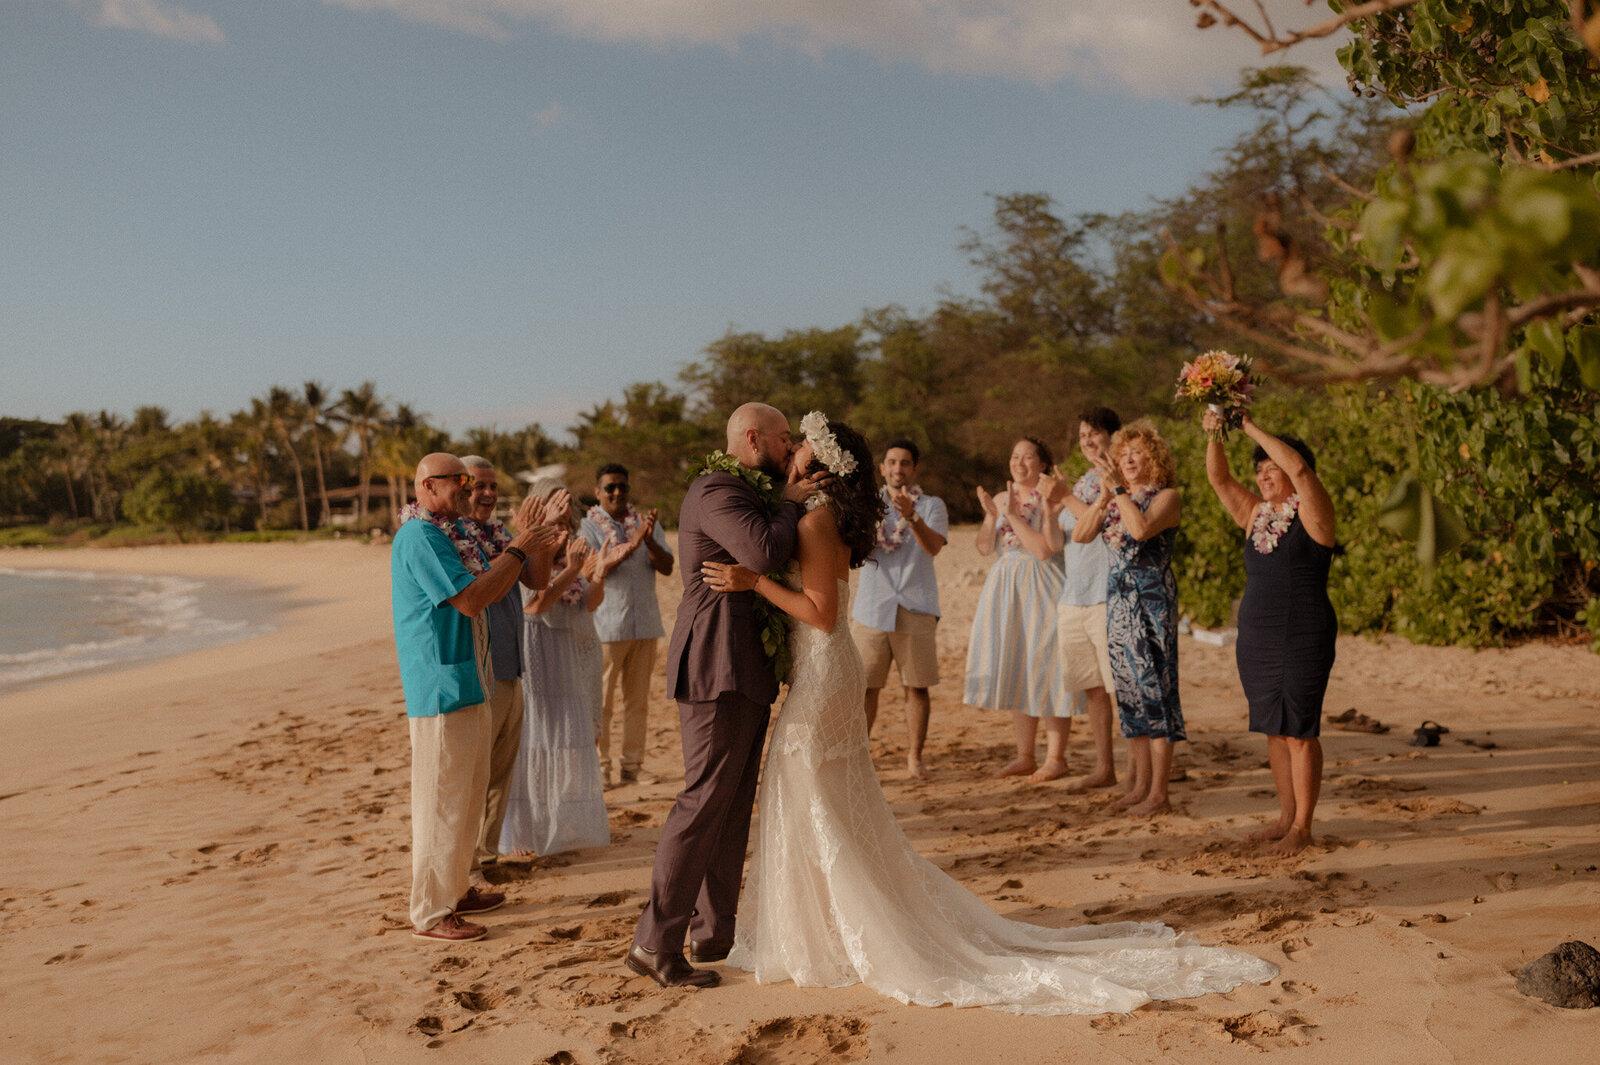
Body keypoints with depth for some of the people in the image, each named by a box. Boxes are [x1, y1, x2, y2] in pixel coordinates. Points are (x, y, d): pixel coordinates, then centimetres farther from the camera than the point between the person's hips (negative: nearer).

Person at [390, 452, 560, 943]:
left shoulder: (452, 533, 16)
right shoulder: (419, 536, -15)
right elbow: (470, 599, -23)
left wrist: (536, 543, 4)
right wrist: (518, 549, -17)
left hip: (468, 682, 10)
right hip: (439, 686, -10)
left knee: (468, 794, 18)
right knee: (441, 798, -4)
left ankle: (454, 890, 31)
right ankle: (430, 913, 6)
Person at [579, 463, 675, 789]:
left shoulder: (647, 522, 11)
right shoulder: (587, 527, 2)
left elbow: (667, 568, 1)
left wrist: (649, 541, -17)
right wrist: (630, 545, -26)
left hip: (645, 624, 4)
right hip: (606, 625, -3)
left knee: (638, 699, 7)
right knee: (601, 700, -1)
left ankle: (632, 765, 15)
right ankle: (600, 766, 8)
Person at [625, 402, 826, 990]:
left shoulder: (748, 495, 22)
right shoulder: (716, 490, -12)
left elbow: (772, 557, 20)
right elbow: (765, 554, -27)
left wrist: (792, 498, 10)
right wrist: (789, 503, -10)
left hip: (745, 674, 11)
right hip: (719, 669, -11)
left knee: (733, 807, 12)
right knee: (704, 800, -9)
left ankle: (714, 934, 20)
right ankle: (655, 943, -2)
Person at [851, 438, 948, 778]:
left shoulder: (932, 506, 7)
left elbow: (934, 546, -12)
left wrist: (911, 515, -30)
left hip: (916, 609, -1)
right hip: (872, 609, 1)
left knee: (917, 686, 2)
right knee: (865, 686, -2)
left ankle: (914, 757, 13)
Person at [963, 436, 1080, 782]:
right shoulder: (1001, 498, 11)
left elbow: (1044, 550, -19)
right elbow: (984, 548, 3)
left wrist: (1014, 516, -19)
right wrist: (991, 516, -12)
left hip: (1041, 589, -6)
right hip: (1006, 589, 7)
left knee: (1046, 671, -4)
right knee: (1015, 672, 9)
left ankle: (1055, 757, 4)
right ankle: (1024, 756, 18)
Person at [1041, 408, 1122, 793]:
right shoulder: (1082, 483, 18)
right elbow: (1056, 543, 14)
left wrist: (1069, 500, -13)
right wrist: (1050, 511, -4)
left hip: (1108, 598, -7)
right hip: (1073, 598, 8)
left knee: (1121, 685, -7)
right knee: (1092, 686, 12)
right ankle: (1104, 768, 21)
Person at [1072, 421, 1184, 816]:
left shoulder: (1166, 496, -4)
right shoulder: (1115, 498, 14)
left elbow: (1142, 528, -23)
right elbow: (1079, 535, 3)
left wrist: (1120, 491, -15)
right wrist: (1104, 496, -6)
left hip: (1152, 599, -7)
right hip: (1119, 598, 7)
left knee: (1154, 686, -6)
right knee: (1128, 688, 10)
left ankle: (1158, 792, -2)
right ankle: (1139, 782, 20)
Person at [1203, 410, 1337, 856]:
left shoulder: (1311, 512, -5)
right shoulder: (1254, 513, 12)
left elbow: (1299, 467, -21)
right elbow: (1218, 479, 7)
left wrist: (1251, 428, -15)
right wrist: (1214, 436, -9)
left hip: (1303, 639, -7)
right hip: (1255, 639, 7)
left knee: (1299, 732, -3)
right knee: (1274, 730, 12)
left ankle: (1302, 826, 6)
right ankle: (1285, 816, 21)